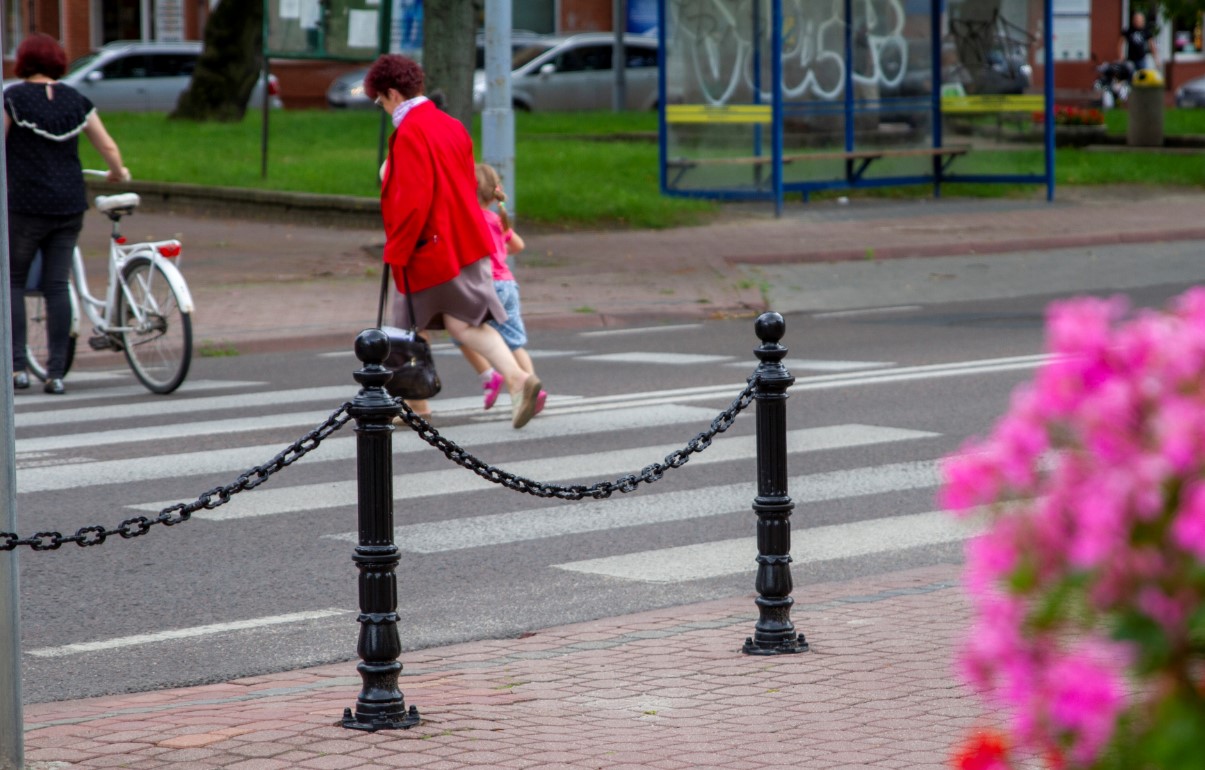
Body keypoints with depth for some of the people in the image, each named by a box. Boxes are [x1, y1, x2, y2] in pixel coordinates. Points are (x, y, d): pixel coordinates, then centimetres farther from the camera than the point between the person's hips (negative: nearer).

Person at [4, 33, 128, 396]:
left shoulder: (13, 98, -6)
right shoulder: (77, 100, 6)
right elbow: (110, 148, 8)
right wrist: (118, 172, 28)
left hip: (25, 205, -4)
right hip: (70, 204, 4)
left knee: (12, 281, 9)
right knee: (57, 285, 6)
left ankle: (17, 366, 0)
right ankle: (56, 372, 2)